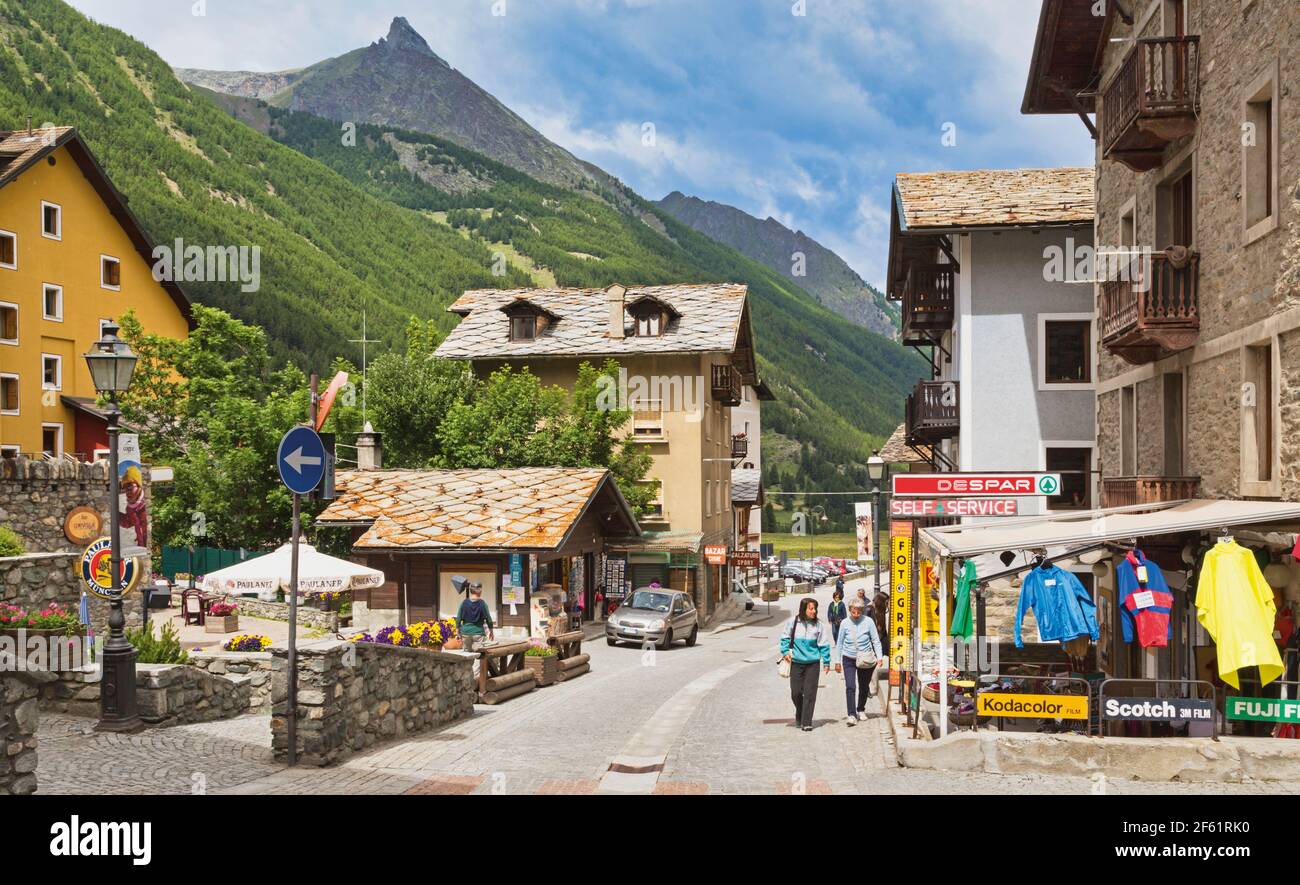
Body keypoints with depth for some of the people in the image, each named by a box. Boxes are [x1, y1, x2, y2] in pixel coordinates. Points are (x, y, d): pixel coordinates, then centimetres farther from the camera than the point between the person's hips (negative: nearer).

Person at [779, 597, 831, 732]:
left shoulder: (818, 625, -2)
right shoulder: (794, 622, -3)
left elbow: (823, 644, 3)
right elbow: (785, 638, 8)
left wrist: (826, 662, 4)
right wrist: (785, 651, -4)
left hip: (813, 663, 0)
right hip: (796, 662, 0)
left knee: (810, 693, -2)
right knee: (796, 692, 6)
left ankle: (807, 722, 5)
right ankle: (799, 715, 33)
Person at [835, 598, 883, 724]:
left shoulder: (868, 621, -8)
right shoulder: (845, 623, -5)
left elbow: (876, 640, 0)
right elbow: (840, 643, 4)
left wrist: (879, 656, -10)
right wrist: (837, 661, 4)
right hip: (848, 659, 0)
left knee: (864, 687, 13)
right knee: (850, 687, -13)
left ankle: (861, 710, 35)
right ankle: (852, 715, -13)